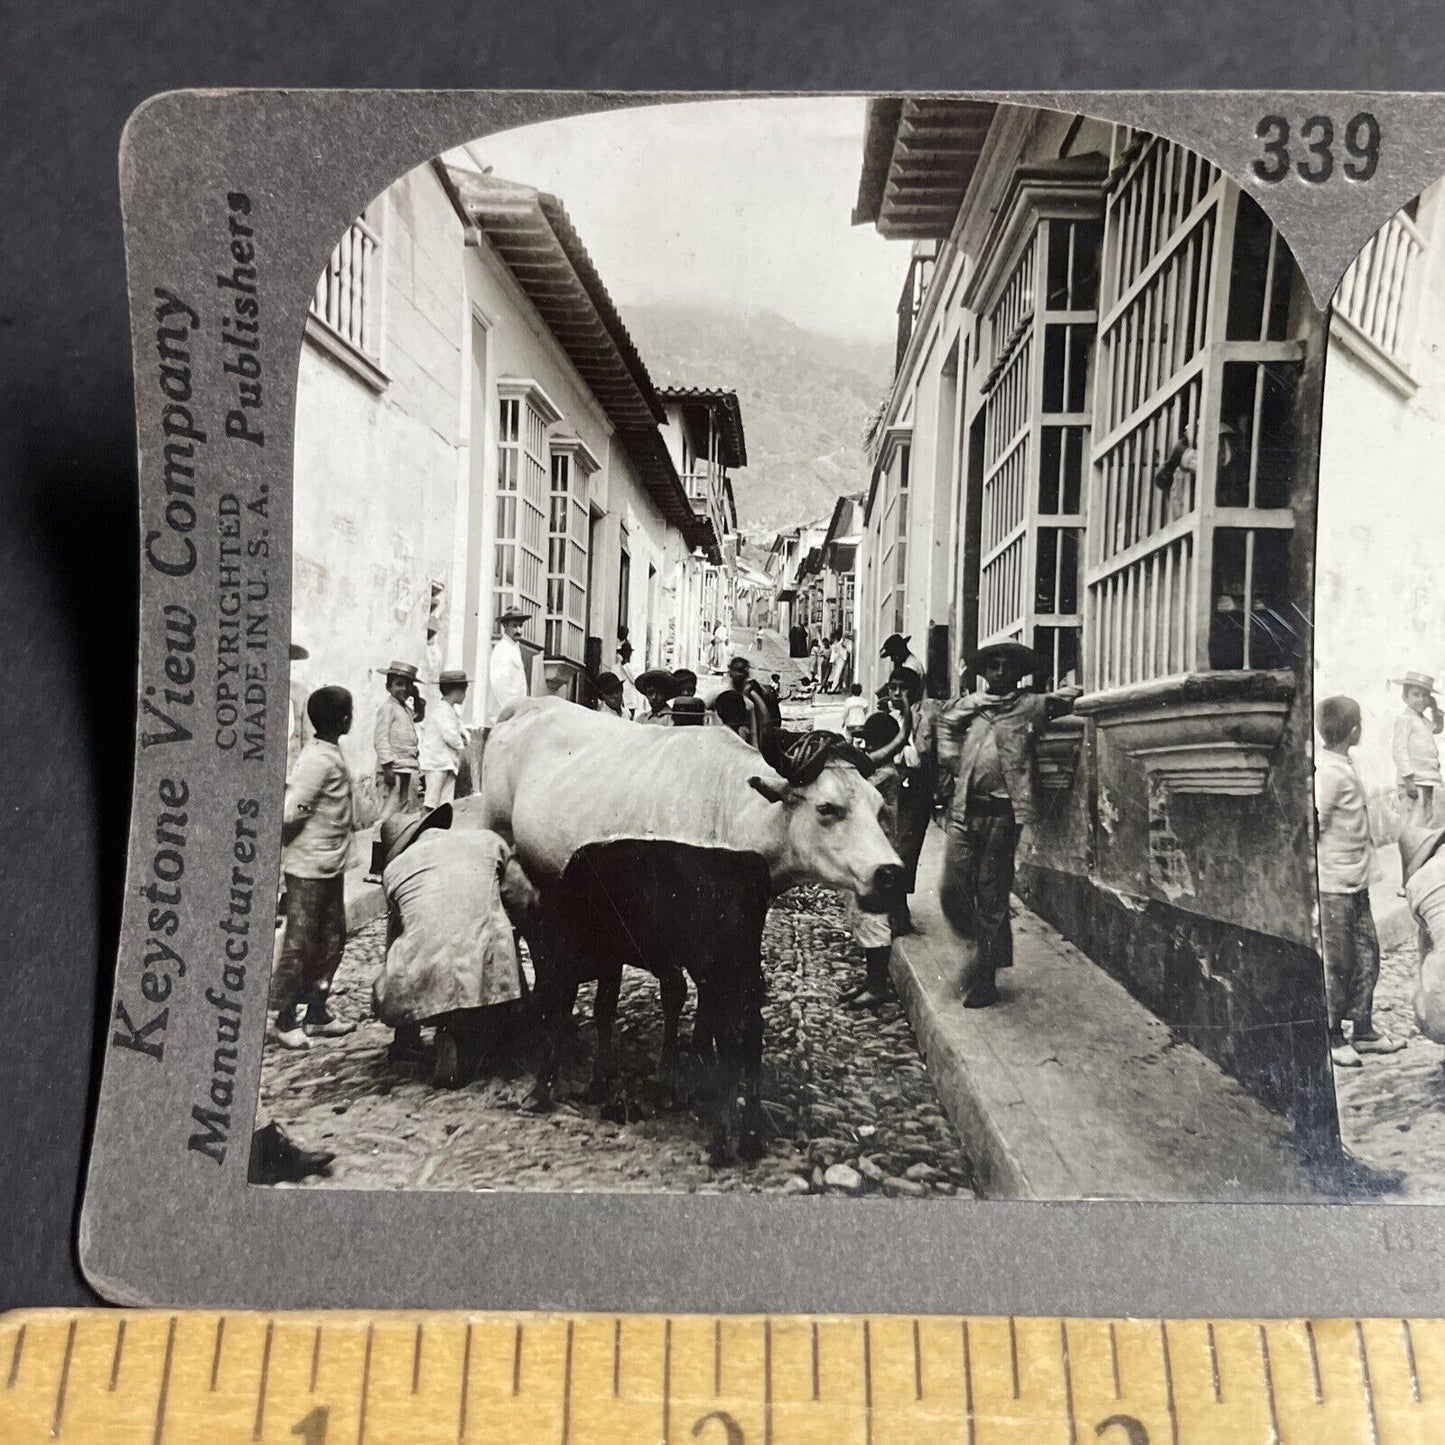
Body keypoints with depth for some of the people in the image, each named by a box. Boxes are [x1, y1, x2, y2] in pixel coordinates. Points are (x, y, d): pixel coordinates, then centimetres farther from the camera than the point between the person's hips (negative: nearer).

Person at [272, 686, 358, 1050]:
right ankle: (285, 1020, 13)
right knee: (299, 944, 1)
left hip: (330, 866, 9)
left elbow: (294, 789, 12)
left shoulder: (329, 753, 8)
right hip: (309, 868, -9)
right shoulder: (321, 760, -21)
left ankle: (317, 1013, 26)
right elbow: (289, 812, -24)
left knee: (332, 939, 15)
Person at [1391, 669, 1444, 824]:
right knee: (1415, 823, -14)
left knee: (1429, 822, 12)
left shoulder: (1423, 720, 17)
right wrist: (1408, 779, -23)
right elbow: (1399, 749, -17)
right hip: (1413, 783, -9)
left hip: (1427, 782, 9)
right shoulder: (1404, 719, -9)